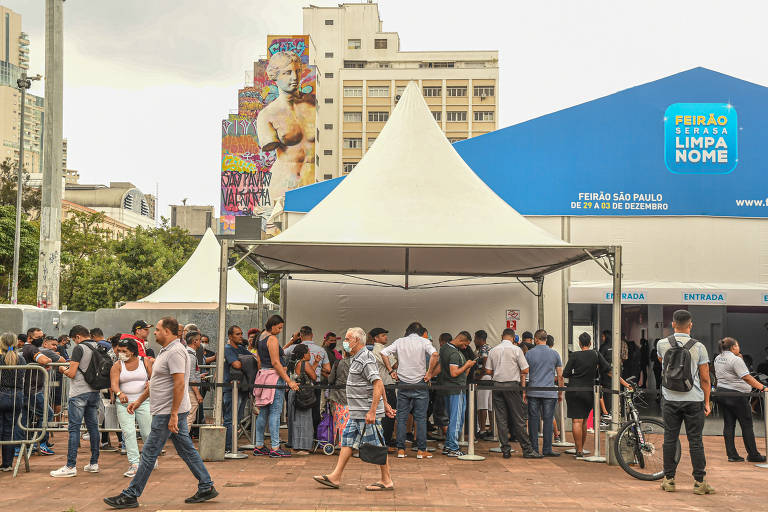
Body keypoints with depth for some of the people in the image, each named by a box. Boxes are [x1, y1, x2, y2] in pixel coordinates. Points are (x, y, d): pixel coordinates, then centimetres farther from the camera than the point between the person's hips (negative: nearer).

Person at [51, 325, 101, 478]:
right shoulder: (97, 348, 10)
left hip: (79, 393, -7)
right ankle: (94, 463, 15)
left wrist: (64, 370, 7)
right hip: (94, 392, 7)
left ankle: (71, 466, -6)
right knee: (93, 427, 10)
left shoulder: (79, 348, -11)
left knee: (74, 429, -5)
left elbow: (72, 374, -15)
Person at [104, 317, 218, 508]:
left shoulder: (175, 351, -18)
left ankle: (131, 496, 4)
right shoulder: (166, 351, 16)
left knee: (149, 454, -3)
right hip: (170, 413, 10)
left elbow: (180, 384, -24)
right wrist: (139, 401, 24)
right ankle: (206, 487, 16)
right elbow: (155, 382, 25)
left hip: (168, 413, -10)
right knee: (187, 451, 12)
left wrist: (173, 415, -25)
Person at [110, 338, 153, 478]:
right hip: (123, 403, 0)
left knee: (147, 432, 3)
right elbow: (114, 383, -13)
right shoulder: (117, 366, 1)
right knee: (128, 432, -10)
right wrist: (119, 393, -33)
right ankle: (134, 464, -9)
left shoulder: (145, 361, 3)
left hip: (143, 402, 0)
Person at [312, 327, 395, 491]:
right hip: (356, 413, 11)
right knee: (347, 441, 10)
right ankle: (335, 477, 14)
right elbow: (380, 385, 22)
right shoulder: (357, 358, 16)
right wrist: (385, 404, 24)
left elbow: (378, 384, -24)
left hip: (367, 413, -11)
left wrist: (372, 411, -27)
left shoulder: (366, 359, -17)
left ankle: (387, 481, 5)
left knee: (375, 446, -3)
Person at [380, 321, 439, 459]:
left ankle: (401, 450, 7)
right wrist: (429, 373, -11)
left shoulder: (399, 341, 7)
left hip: (403, 384, 2)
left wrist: (391, 371, 5)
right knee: (421, 418, 3)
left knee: (402, 417, 8)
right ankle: (421, 450, 4)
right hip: (420, 384, -2)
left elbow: (383, 353, 3)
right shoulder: (424, 342, -2)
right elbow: (434, 355, -19)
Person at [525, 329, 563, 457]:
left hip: (533, 392, 0)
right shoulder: (554, 354, 5)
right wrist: (560, 393, 14)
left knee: (533, 420, 5)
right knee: (548, 420, 3)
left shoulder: (529, 353, 2)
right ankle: (547, 449, 3)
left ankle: (534, 449, 6)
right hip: (550, 393, 0)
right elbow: (560, 376, 5)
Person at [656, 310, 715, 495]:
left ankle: (669, 480, 11)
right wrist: (707, 402, 7)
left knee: (670, 439, 6)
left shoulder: (662, 344, -1)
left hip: (670, 399, 1)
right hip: (694, 400, -1)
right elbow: (705, 378, -2)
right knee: (695, 440, 3)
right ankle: (699, 482, 5)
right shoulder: (698, 347, -5)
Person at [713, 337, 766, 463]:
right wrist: (762, 388, -23)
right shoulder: (735, 359, -15)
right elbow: (747, 377, -21)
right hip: (736, 394, -8)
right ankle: (753, 455, 9)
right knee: (747, 425, 3)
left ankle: (732, 455, 6)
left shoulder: (717, 359, 11)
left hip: (721, 391, 8)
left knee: (728, 424, 7)